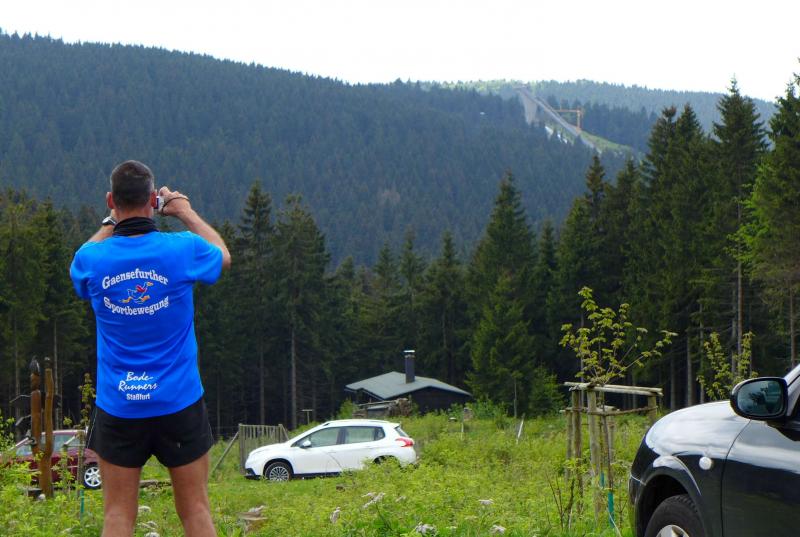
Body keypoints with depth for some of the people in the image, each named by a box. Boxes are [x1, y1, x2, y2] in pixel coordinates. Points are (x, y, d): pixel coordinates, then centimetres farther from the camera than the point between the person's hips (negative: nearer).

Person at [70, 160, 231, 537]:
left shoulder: (93, 259, -8)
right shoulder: (183, 250, -10)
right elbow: (223, 255, 15)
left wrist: (109, 223, 23)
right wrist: (186, 212, 26)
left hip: (117, 408, 1)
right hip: (179, 403, 0)